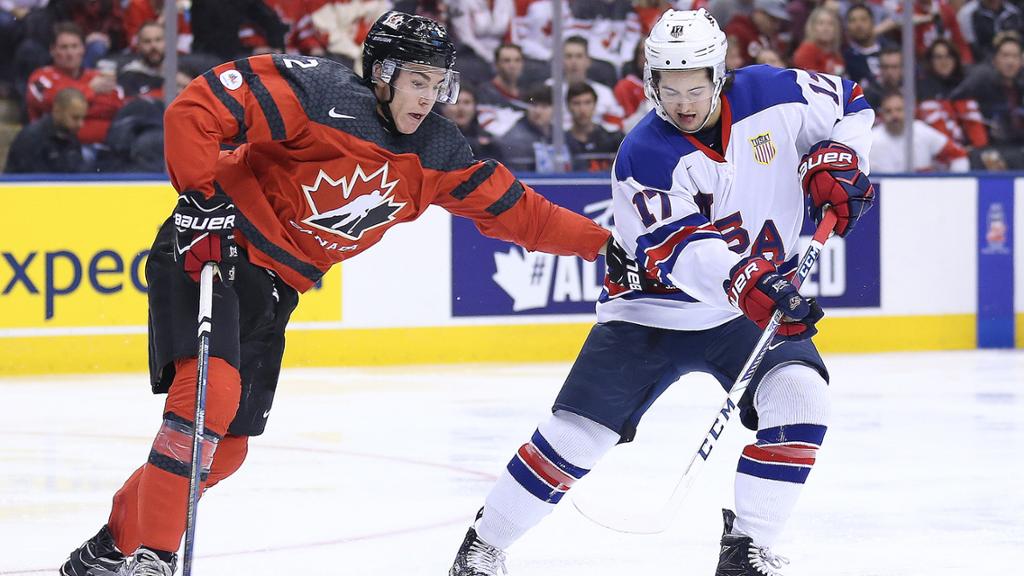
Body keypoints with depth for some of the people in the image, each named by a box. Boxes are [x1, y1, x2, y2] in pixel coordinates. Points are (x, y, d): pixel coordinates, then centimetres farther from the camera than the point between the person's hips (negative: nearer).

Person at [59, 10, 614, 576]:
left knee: (225, 450, 7)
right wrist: (202, 190, -26)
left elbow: (509, 207, 10)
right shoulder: (319, 94, -18)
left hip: (272, 289, 7)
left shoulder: (436, 153, 3)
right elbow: (195, 109, -21)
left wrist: (598, 241, 7)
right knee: (210, 391, -26)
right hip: (208, 251, -7)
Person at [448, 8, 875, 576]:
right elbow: (677, 251, -31)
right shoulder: (643, 156, -19)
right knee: (578, 430, -9)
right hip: (652, 310, -2)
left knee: (798, 397, -23)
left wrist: (834, 164, -12)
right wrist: (744, 279, -48)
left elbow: (851, 105, 7)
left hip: (759, 309, 2)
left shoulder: (771, 94, -12)